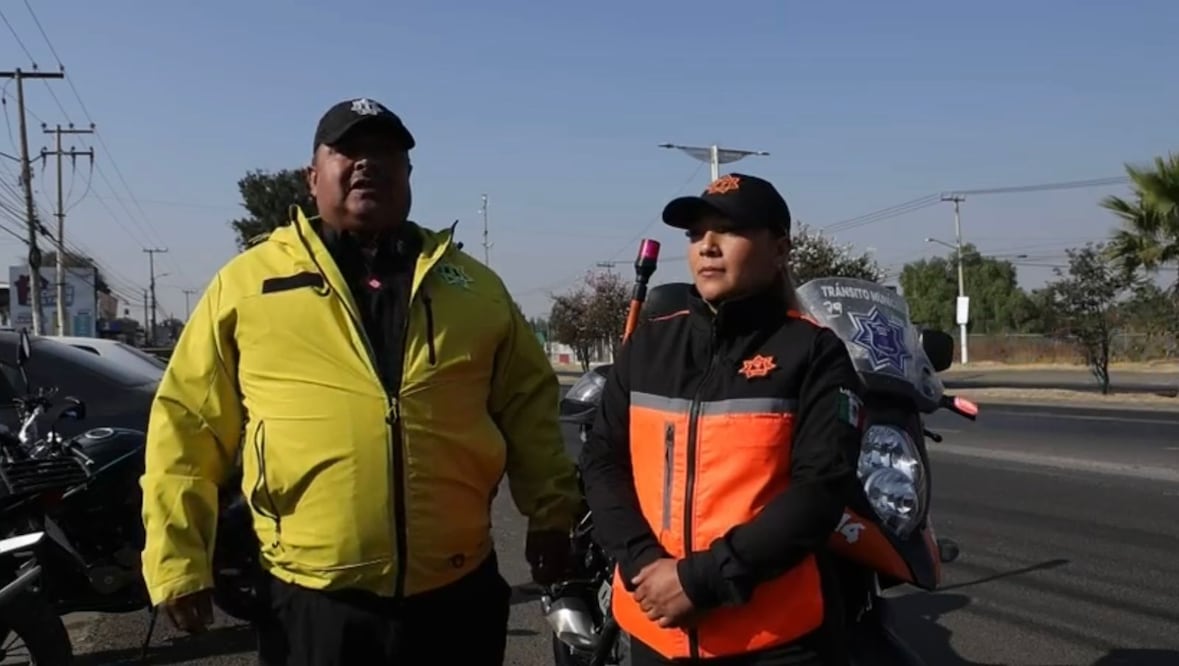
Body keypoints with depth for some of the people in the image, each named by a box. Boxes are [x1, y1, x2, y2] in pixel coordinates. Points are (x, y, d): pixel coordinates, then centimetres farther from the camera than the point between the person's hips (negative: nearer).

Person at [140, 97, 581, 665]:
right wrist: (177, 558, -1)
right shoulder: (248, 282, 1)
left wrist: (550, 510, 5)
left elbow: (529, 401, 13)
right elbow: (188, 426, 2)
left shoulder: (471, 284, 9)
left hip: (458, 595, 2)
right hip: (315, 605, -2)